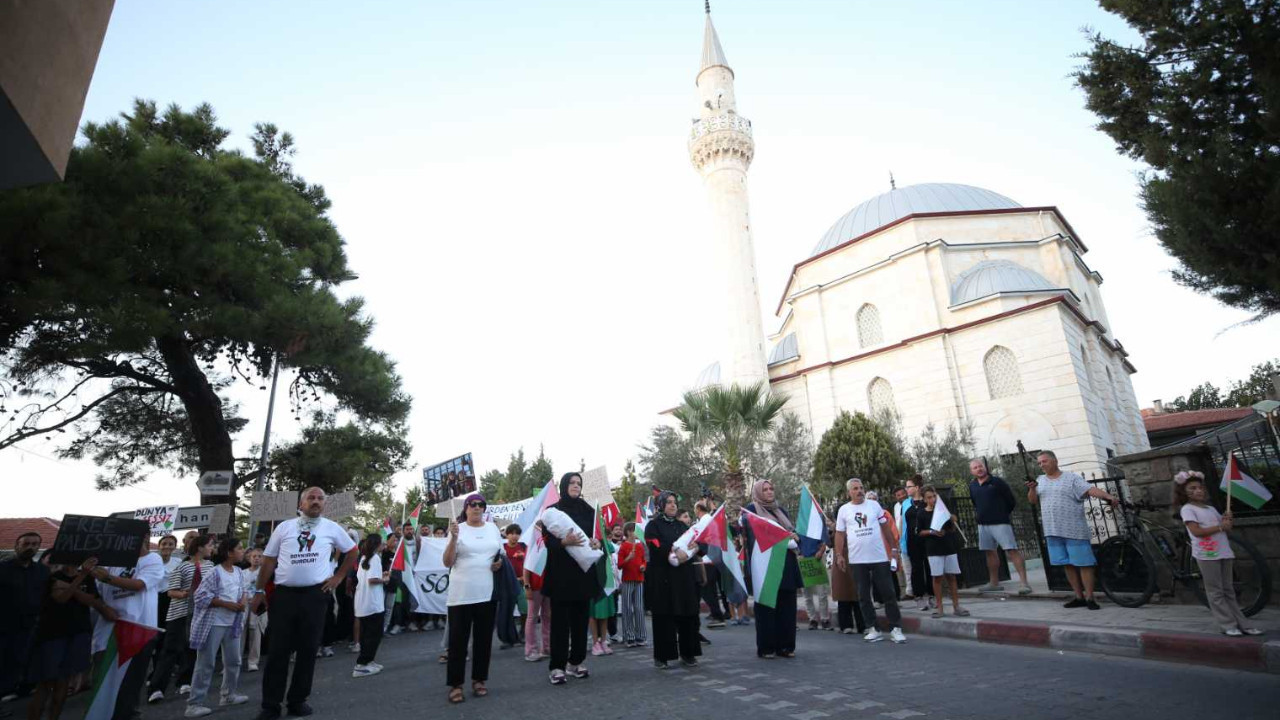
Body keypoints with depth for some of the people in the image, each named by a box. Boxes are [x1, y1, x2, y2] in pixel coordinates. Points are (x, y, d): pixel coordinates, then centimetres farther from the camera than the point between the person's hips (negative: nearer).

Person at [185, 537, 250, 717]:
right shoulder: (215, 573, -16)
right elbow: (200, 596, -19)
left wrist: (243, 601, -8)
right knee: (206, 664, -1)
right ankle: (194, 703, 9)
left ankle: (229, 694, 30)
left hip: (232, 624, 7)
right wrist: (227, 604, -21)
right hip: (213, 624, -7)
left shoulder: (239, 572, 5)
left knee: (233, 661, 15)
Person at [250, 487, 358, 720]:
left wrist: (339, 577, 8)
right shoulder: (284, 527, 3)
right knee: (278, 650, 4)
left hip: (315, 595, 0)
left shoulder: (332, 528, 3)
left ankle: (298, 701, 22)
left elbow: (352, 551, 14)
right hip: (284, 594, 0)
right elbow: (269, 560, 8)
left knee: (308, 650, 7)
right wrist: (259, 591, 5)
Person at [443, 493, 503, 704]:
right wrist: (453, 538, -20)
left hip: (487, 592, 4)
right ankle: (455, 684, 14)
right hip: (461, 594, -3)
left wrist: (501, 562, -2)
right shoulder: (458, 529, -3)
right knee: (458, 639, 2)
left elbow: (501, 554, 20)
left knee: (484, 638, 11)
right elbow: (447, 563, -7)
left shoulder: (492, 528, 9)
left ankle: (479, 679, 25)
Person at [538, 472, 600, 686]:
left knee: (581, 618, 8)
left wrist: (597, 542, -8)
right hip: (560, 573, -4)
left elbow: (595, 534, 14)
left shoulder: (588, 510, 10)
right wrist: (565, 542, -27)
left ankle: (576, 662, 18)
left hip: (584, 572, 4)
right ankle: (558, 666, 5)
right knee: (560, 620, -2)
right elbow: (548, 541, -8)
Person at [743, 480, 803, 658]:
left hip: (786, 564, 6)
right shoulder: (751, 509, 0)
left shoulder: (780, 510, 19)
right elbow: (753, 536, -11)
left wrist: (795, 536, -7)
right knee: (766, 607, -3)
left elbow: (793, 530, 16)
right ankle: (765, 647, 5)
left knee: (787, 606, 5)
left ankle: (785, 646, 13)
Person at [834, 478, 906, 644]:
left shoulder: (874, 505, 2)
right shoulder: (844, 510, 1)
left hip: (879, 557, 0)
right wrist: (839, 555, -1)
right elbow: (840, 534, 4)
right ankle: (873, 630, 19)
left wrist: (894, 547, 8)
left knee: (888, 593, 3)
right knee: (864, 596, 8)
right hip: (857, 560, 1)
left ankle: (896, 629, 13)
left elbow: (885, 527, 9)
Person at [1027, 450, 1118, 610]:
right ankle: (1079, 597, 18)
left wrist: (1109, 496, -33)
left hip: (1074, 530, -5)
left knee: (1084, 563, -1)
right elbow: (1032, 501, 10)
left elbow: (1090, 489, -15)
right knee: (1068, 564, 10)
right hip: (1053, 532, 5)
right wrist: (1032, 489, -9)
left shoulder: (1072, 478, -2)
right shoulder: (1040, 480, 13)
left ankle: (1090, 598, 7)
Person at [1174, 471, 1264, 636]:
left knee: (1228, 591, 10)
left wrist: (1228, 519, -2)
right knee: (1216, 592, -2)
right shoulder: (1187, 509, -5)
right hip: (1206, 554, -7)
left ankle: (1242, 624, 13)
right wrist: (1220, 527, -13)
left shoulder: (1210, 508, 19)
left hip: (1224, 552, 7)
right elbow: (1197, 531, -14)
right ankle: (1228, 625, 0)